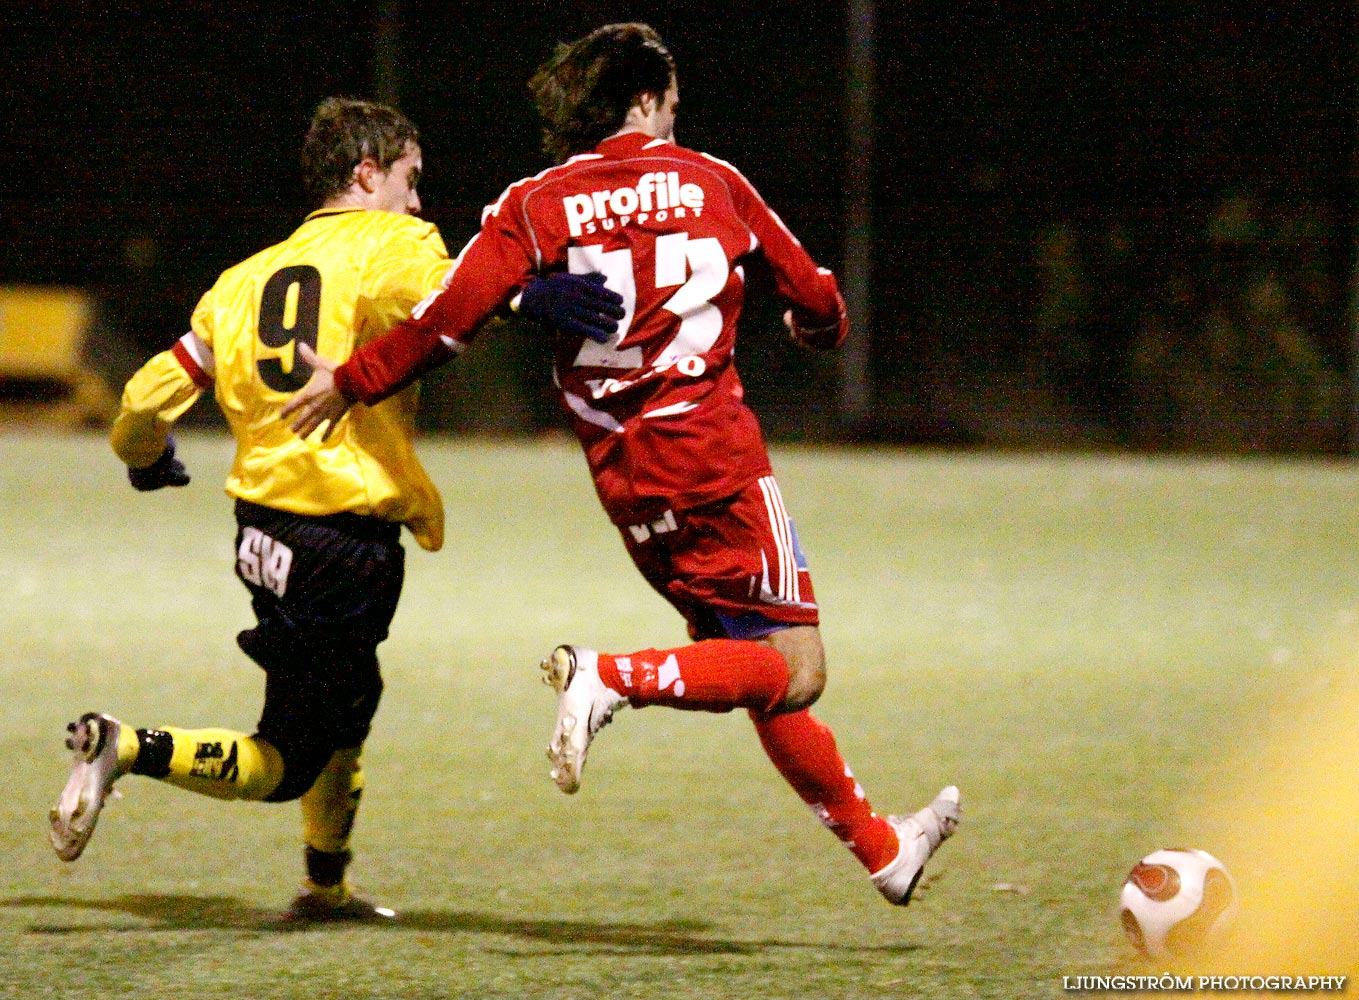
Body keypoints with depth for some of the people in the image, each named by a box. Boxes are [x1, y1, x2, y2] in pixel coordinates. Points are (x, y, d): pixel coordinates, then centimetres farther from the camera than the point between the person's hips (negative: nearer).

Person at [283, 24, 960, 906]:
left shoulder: (535, 205, 3)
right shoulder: (713, 183, 3)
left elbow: (453, 316, -9)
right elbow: (813, 295, 14)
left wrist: (354, 382, 3)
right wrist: (824, 326, 38)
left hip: (622, 474, 5)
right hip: (713, 455, -5)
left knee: (752, 660, 15)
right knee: (795, 668, -4)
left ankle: (880, 847, 21)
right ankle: (612, 680, -24)